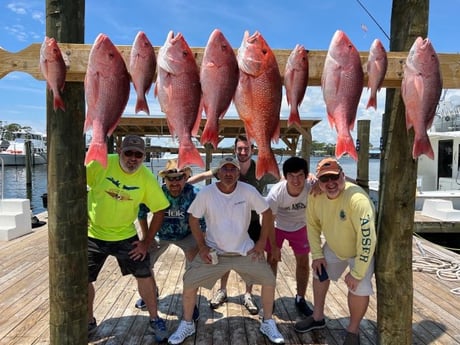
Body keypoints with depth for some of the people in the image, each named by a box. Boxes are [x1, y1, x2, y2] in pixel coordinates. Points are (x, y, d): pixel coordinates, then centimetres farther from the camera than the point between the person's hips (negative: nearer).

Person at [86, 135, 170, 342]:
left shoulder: (146, 177, -14)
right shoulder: (100, 164, -18)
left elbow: (159, 210, -7)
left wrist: (146, 242, -8)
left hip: (125, 236, 0)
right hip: (93, 235, 0)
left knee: (144, 276, 0)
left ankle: (154, 319, 24)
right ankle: (89, 322, 35)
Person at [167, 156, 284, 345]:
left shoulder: (248, 191, -16)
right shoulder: (206, 193, -16)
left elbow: (266, 212, -4)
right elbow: (193, 218, -4)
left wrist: (262, 241, -7)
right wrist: (202, 246, -10)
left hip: (244, 250, 1)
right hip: (213, 251, 0)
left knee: (269, 280, -2)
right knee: (189, 283, -5)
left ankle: (267, 323, 22)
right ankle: (187, 324, 21)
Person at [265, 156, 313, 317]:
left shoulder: (311, 189, -33)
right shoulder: (276, 192, -33)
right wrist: (272, 246, -22)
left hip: (299, 227, 2)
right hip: (277, 226, -1)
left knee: (303, 262, 7)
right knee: (272, 260, 1)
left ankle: (300, 299, 29)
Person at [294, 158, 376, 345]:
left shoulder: (357, 199, -38)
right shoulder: (315, 196, -20)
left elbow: (367, 239, -34)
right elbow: (313, 225, -4)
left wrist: (357, 273, -27)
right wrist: (317, 255, -3)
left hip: (363, 250, -6)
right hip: (334, 246, 6)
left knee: (359, 287, -17)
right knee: (319, 272, 15)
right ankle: (318, 318, 39)